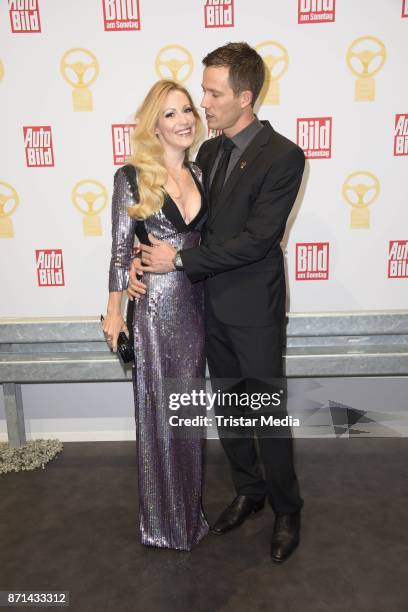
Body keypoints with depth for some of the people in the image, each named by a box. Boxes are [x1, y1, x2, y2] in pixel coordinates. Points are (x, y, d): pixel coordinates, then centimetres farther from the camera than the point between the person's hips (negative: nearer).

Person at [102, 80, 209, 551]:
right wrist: (113, 312, -6)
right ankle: (163, 521, 32)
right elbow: (120, 250, -7)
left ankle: (190, 508, 40)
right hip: (154, 305, -5)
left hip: (194, 304, 5)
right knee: (158, 412, 8)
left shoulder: (198, 174, 8)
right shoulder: (131, 177, -8)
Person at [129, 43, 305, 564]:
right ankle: (249, 491, 41)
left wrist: (179, 260, -18)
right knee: (227, 410, 17)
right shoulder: (209, 151, 9)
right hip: (213, 305, 7)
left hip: (255, 310, -6)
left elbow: (258, 239, -21)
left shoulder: (283, 155, -14)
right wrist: (143, 258, -6)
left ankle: (286, 510, 32)